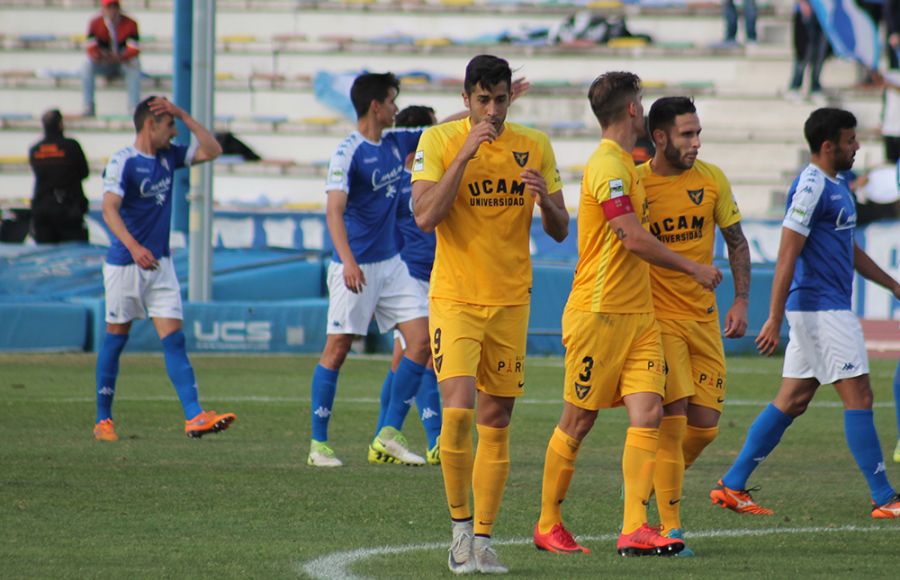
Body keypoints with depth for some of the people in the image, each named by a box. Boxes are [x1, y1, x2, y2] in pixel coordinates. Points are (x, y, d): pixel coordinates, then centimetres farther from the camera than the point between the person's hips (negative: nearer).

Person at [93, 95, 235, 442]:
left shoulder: (168, 157, 10)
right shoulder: (123, 163, -11)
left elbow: (212, 150, 14)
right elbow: (109, 209, -22)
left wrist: (183, 115, 4)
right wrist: (133, 247, -35)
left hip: (160, 263, 6)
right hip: (124, 265, -6)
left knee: (174, 340, -4)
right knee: (116, 339, 3)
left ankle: (194, 417, -13)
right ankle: (103, 420, 13)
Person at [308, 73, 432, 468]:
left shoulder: (396, 142, 9)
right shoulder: (347, 153, -14)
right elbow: (334, 211, -22)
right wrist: (348, 261, -34)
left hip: (391, 264, 8)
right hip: (356, 268, -7)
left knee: (422, 338, -2)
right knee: (338, 348, -4)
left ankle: (389, 435, 4)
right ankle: (318, 443, 4)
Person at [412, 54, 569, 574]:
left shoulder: (535, 146, 4)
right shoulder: (439, 141, -5)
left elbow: (560, 231, 7)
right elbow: (425, 216, -17)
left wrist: (545, 198, -15)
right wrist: (466, 155, -21)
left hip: (511, 300, 3)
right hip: (455, 297, -3)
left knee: (496, 422, 5)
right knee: (458, 411, -17)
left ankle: (483, 538, 12)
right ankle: (461, 525, 0)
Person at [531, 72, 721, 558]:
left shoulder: (624, 165, 17)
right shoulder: (608, 166, -14)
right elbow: (635, 239, -19)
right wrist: (694, 269, -9)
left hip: (637, 313, 9)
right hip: (599, 312, -9)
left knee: (648, 412, -5)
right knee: (578, 421, 1)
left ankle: (634, 529, -10)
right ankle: (548, 525, 14)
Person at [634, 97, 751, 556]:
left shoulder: (711, 180, 2)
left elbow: (736, 242, 12)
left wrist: (741, 302, 2)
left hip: (704, 317, 4)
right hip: (657, 316, -4)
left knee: (705, 425, 3)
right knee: (673, 416, -15)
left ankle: (655, 485, 30)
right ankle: (670, 528, -9)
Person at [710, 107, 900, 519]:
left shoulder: (834, 187, 17)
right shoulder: (811, 187, -15)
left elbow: (849, 250, 29)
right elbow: (787, 255, -18)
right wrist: (775, 319, -21)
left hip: (825, 310, 10)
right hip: (822, 310, -10)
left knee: (792, 401, 9)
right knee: (858, 397, -7)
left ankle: (731, 486, 11)